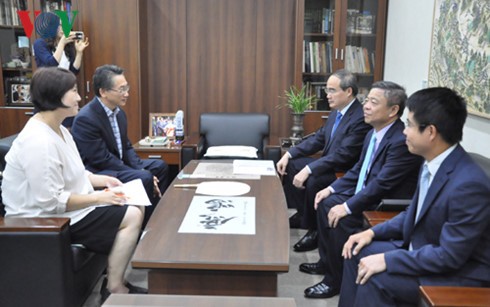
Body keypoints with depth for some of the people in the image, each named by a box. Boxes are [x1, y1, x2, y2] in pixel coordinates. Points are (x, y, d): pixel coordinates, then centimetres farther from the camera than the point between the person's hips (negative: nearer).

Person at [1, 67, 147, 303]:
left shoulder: (58, 129, 7)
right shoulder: (38, 141, -27)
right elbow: (51, 202, -28)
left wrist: (101, 180, 3)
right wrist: (99, 198, -21)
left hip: (69, 208, 10)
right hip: (48, 220, -10)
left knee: (135, 209, 5)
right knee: (132, 217, -14)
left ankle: (115, 278, 12)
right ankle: (114, 289, 0)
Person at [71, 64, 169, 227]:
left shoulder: (119, 112, 4)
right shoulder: (85, 119, -22)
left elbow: (126, 147, 10)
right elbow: (102, 159, -23)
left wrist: (141, 168, -8)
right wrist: (141, 173, -22)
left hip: (118, 164, 9)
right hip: (95, 173, -9)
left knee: (160, 166, 8)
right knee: (144, 178, -26)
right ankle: (145, 226, -7)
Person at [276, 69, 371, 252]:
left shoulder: (361, 118, -25)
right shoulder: (337, 111, 3)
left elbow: (342, 155, -31)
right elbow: (319, 138, 9)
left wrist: (308, 170, -33)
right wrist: (289, 154, -1)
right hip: (330, 164, 10)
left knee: (313, 181, -32)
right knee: (291, 165, 6)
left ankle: (315, 229, -8)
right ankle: (302, 214, 17)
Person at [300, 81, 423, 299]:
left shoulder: (402, 141, -25)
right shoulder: (373, 133, 5)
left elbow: (381, 184, -28)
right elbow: (358, 170, 14)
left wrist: (347, 207, -27)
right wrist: (331, 189, 4)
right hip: (365, 195, 10)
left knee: (339, 219, -24)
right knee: (326, 203, 4)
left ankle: (336, 280, -4)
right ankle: (326, 262, 19)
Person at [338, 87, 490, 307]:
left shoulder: (469, 184, -30)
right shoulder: (432, 163, -2)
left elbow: (449, 256, -27)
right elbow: (415, 213, 13)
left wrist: (387, 260, -24)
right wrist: (373, 232, 1)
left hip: (459, 273, -9)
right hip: (422, 251, 9)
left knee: (375, 279, -23)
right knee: (358, 252, 4)